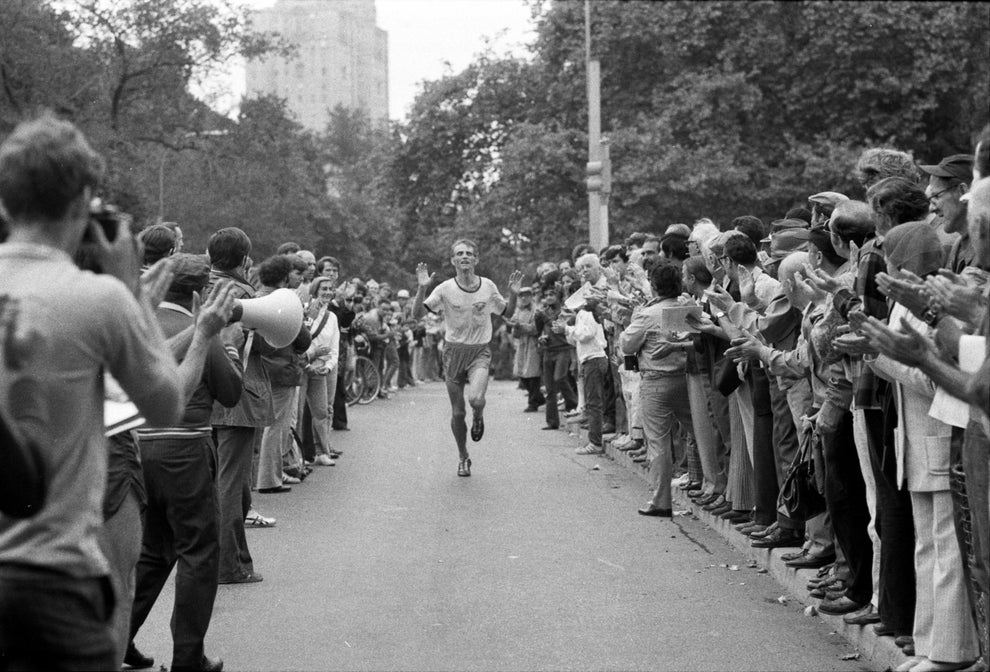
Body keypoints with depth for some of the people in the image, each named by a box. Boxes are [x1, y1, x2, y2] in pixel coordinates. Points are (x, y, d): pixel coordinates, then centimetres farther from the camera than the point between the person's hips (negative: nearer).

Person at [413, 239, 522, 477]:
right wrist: (421, 288, -26)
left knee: (476, 399, -27)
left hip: (480, 352, 0)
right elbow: (418, 314, -11)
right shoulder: (445, 289, -6)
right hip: (454, 351, 0)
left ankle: (478, 417, 11)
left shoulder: (488, 287, 0)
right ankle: (463, 458, 28)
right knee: (457, 413, 5)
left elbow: (508, 313, 13)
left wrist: (513, 294, -5)